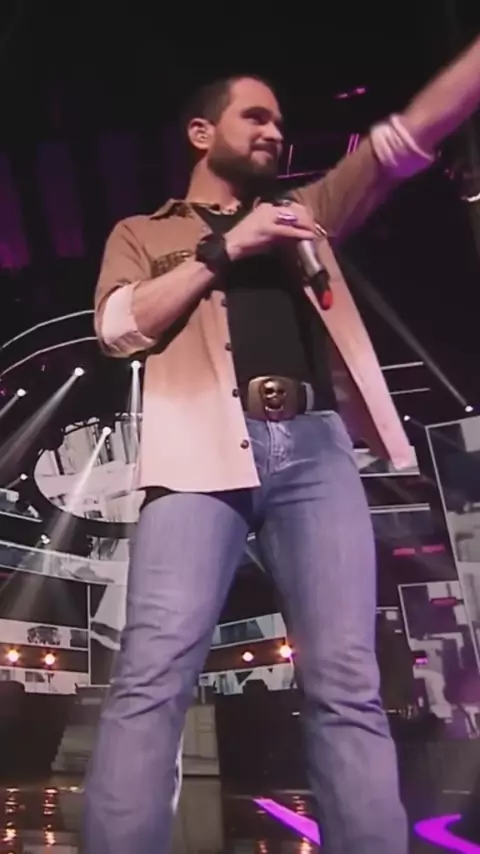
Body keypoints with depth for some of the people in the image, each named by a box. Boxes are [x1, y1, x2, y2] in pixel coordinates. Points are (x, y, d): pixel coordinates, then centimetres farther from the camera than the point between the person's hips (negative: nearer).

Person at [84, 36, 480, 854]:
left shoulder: (304, 212, 31)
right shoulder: (143, 233, 23)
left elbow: (412, 133, 25)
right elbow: (119, 326, 4)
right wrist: (224, 248, 2)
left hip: (316, 449, 3)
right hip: (204, 449, -2)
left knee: (348, 688, -5)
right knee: (152, 679, -12)